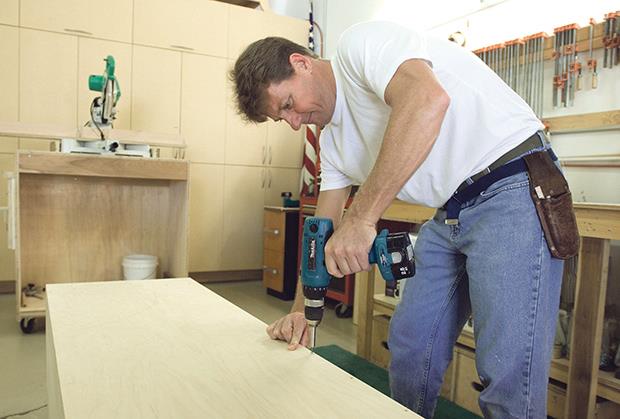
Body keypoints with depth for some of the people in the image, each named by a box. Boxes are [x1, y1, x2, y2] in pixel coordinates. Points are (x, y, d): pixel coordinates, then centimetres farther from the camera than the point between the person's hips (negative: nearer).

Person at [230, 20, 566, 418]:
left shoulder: (359, 42, -10)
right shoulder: (333, 139, 14)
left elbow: (428, 100, -31)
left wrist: (361, 218, -30)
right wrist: (300, 310, 9)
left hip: (513, 191, -8)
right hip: (449, 214, 9)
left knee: (508, 375, -8)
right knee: (409, 343, 12)